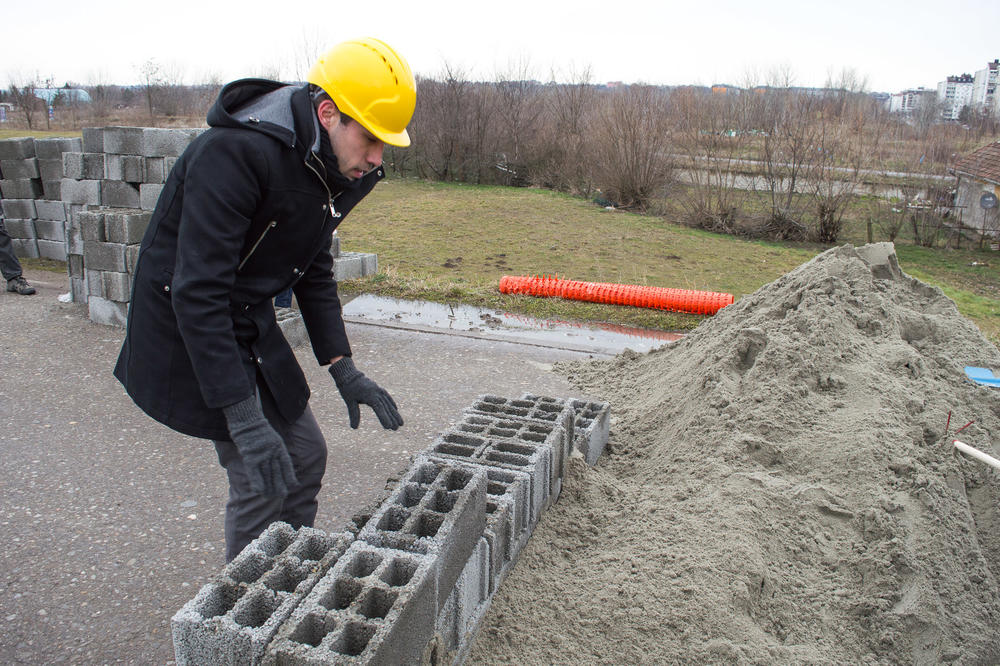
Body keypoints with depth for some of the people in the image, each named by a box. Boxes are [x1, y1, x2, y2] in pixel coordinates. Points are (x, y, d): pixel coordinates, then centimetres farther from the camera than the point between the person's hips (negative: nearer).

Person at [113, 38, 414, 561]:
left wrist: (341, 366, 2)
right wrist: (244, 418, -32)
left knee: (305, 456, 13)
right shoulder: (236, 153, -29)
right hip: (192, 333, -8)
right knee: (262, 483, -6)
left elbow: (314, 269, 9)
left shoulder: (328, 165, -1)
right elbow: (197, 292, -32)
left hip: (250, 323, 9)